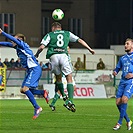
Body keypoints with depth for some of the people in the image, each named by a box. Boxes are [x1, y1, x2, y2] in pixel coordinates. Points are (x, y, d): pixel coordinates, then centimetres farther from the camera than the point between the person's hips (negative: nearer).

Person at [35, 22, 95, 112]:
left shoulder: (50, 35, 18)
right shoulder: (67, 33, 25)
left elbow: (42, 47, 5)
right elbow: (79, 40, 21)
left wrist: (36, 55, 21)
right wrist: (89, 49, 24)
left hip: (53, 56, 0)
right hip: (63, 55, 0)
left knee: (58, 78, 19)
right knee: (69, 78, 1)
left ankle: (64, 96, 13)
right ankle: (70, 101, -13)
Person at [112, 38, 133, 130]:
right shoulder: (122, 58, 22)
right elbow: (118, 68, 26)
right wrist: (115, 72, 3)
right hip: (122, 81, 6)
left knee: (124, 99, -21)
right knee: (118, 102, -4)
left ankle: (120, 122, -13)